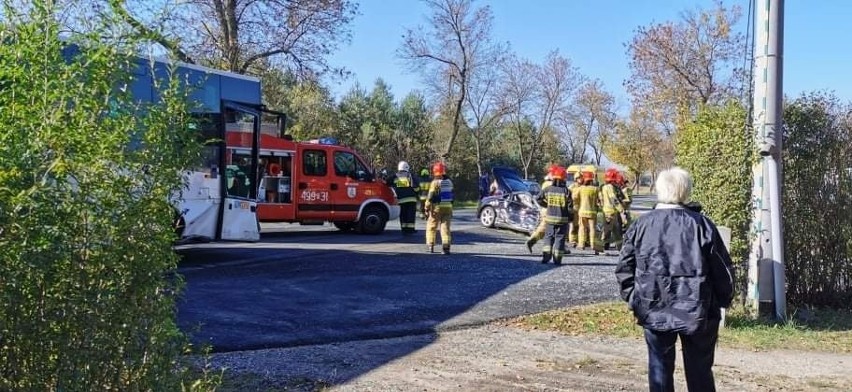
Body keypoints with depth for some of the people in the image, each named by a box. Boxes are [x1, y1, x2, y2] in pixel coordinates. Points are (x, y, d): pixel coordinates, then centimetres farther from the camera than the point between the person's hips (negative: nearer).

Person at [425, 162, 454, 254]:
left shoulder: (435, 182, -11)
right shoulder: (449, 182, 9)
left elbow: (430, 196, -15)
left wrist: (427, 207, -10)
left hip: (437, 207, -5)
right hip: (448, 206, 5)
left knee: (431, 226, 10)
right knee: (445, 227, 5)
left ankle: (431, 246, 12)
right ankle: (446, 247, -5)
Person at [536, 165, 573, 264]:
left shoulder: (547, 189, -4)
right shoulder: (566, 191, -8)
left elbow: (539, 199, 4)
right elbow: (570, 206, -6)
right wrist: (570, 217, 6)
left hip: (550, 217, 1)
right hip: (563, 219, -1)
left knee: (548, 236, 13)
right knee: (559, 238, 5)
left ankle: (546, 255, 1)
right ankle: (557, 259, 4)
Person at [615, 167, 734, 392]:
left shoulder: (641, 225, -2)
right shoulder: (701, 225, -7)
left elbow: (624, 268, 1)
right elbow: (723, 269, -3)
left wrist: (633, 299, 12)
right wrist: (723, 300, 12)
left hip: (654, 311, 1)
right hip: (696, 311, -1)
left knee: (659, 368, 11)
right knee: (699, 371, 12)